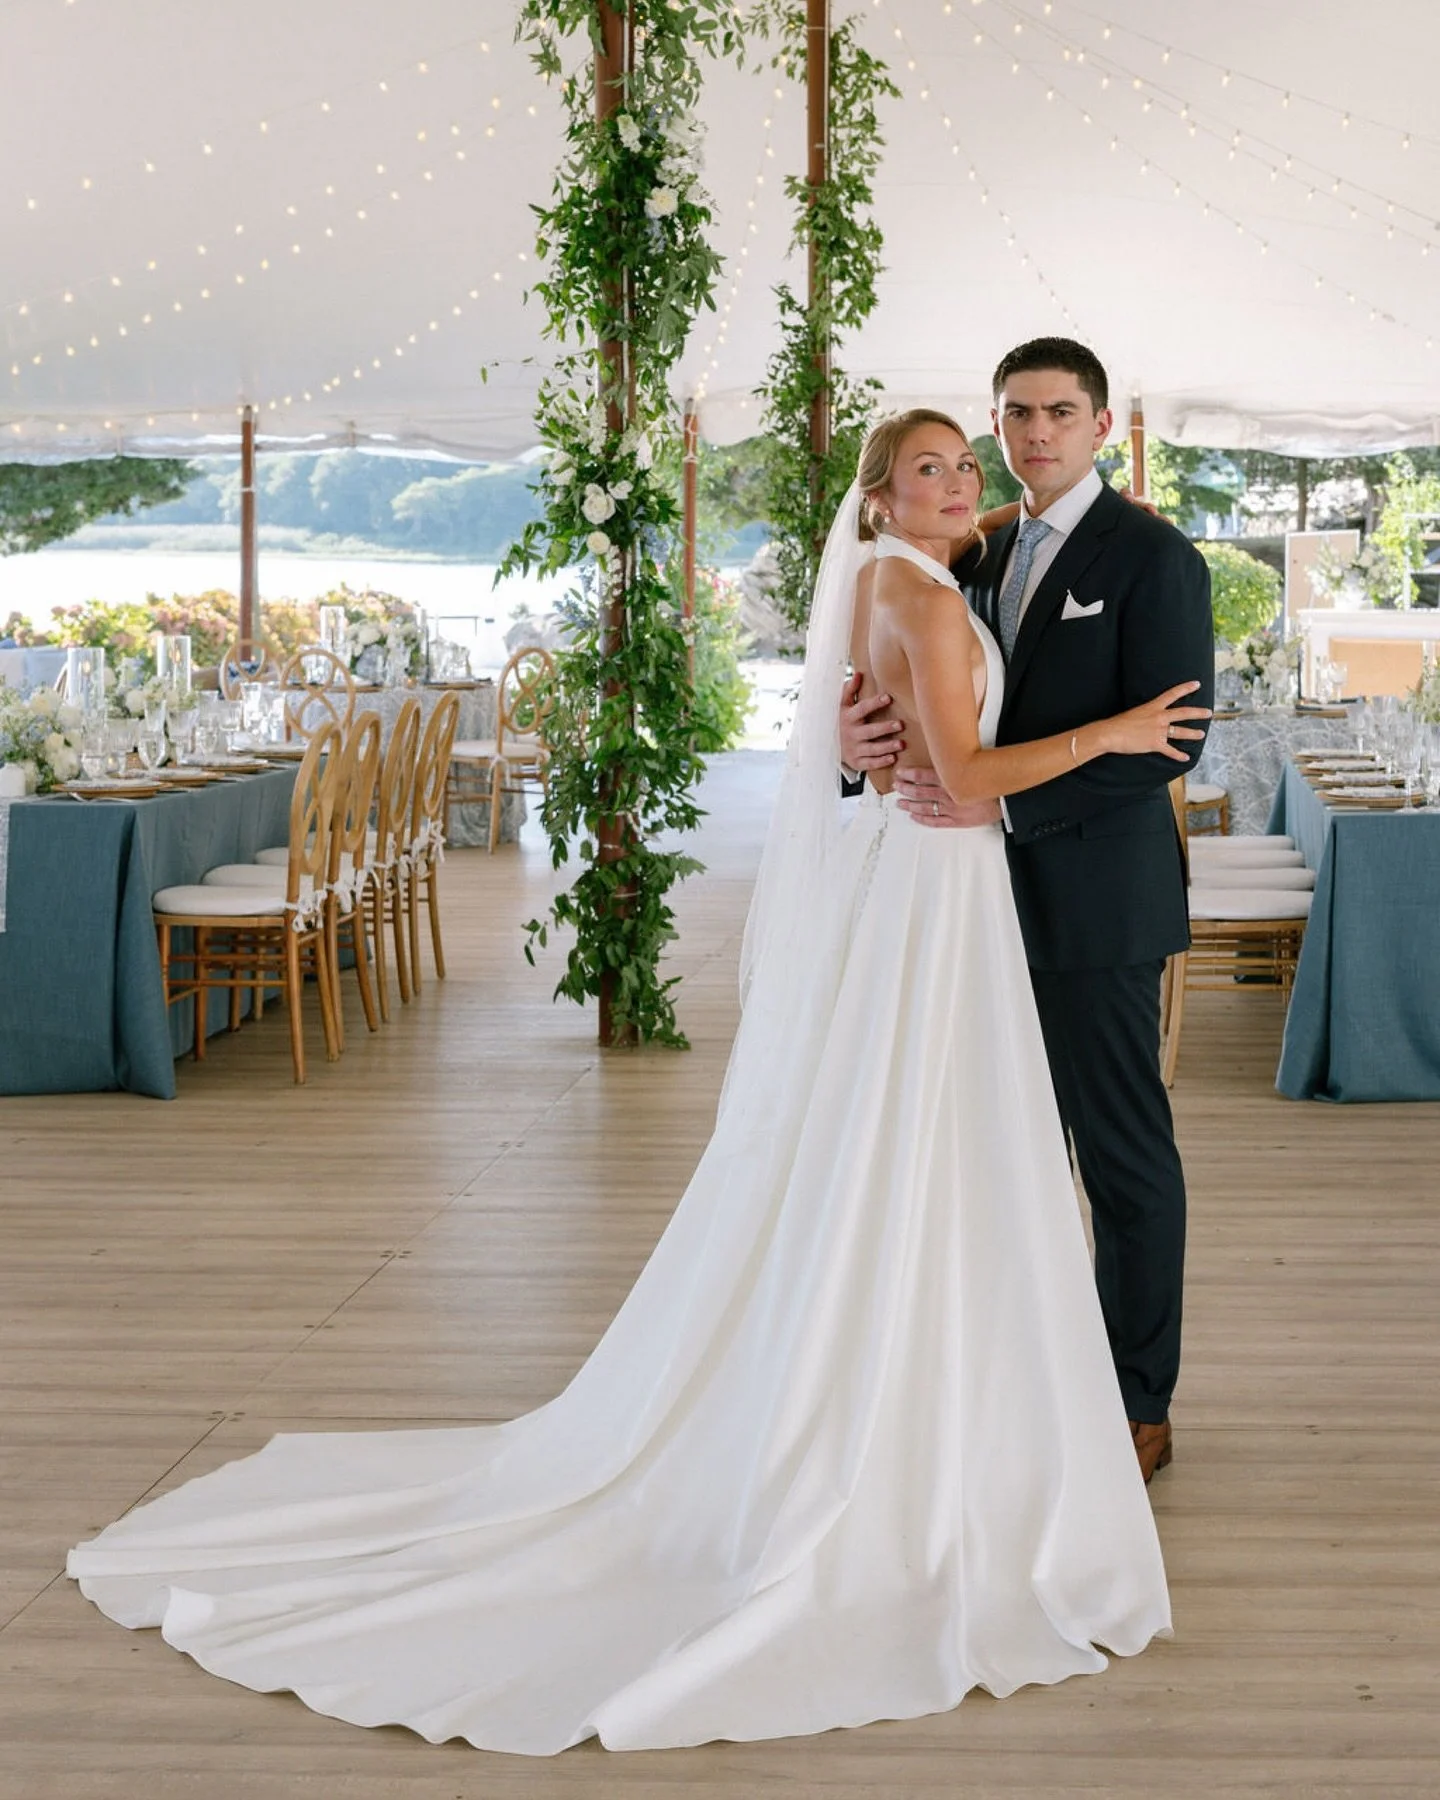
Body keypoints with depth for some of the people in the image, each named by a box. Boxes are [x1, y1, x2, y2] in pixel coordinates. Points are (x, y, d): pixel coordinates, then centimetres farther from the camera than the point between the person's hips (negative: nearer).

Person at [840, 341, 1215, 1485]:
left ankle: (1140, 1404, 14)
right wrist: (868, 732, -13)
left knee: (1123, 1154, 3)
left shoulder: (1152, 556, -9)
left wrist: (1002, 801, -24)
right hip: (1001, 894, 7)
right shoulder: (989, 557, 14)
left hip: (1097, 899, -7)